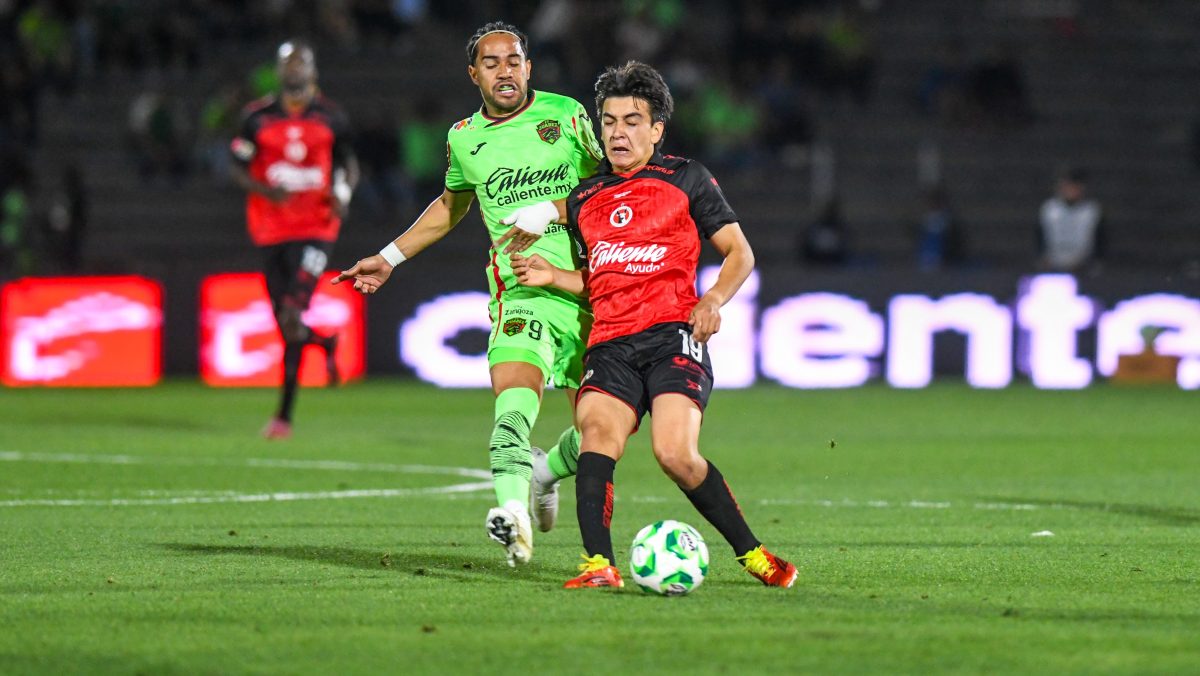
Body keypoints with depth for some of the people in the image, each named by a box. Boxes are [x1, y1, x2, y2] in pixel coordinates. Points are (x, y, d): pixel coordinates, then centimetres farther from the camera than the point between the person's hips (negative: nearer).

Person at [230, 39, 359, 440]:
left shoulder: (330, 118, 4)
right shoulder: (258, 117, 2)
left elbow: (348, 163, 17)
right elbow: (239, 168, 7)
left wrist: (343, 192, -4)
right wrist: (264, 190, -14)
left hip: (315, 229, -2)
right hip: (271, 231, 2)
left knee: (293, 316, -14)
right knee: (286, 321, 3)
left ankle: (285, 414, -6)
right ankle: (324, 342, 40)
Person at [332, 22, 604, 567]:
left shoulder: (566, 114, 6)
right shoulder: (464, 139, 13)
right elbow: (451, 205, 32)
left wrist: (551, 211, -10)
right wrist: (389, 258, 35)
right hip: (524, 290, -1)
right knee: (515, 386, -30)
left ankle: (545, 472, 35)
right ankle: (512, 510, -49)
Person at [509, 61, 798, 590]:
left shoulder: (685, 179, 9)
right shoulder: (584, 199, 21)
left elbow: (739, 254, 10)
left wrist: (714, 299, -9)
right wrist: (552, 276, 13)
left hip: (673, 334, -4)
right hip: (609, 343, 4)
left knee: (675, 453, -22)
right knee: (597, 432, -26)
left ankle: (752, 554, -4)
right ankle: (598, 565, -36)